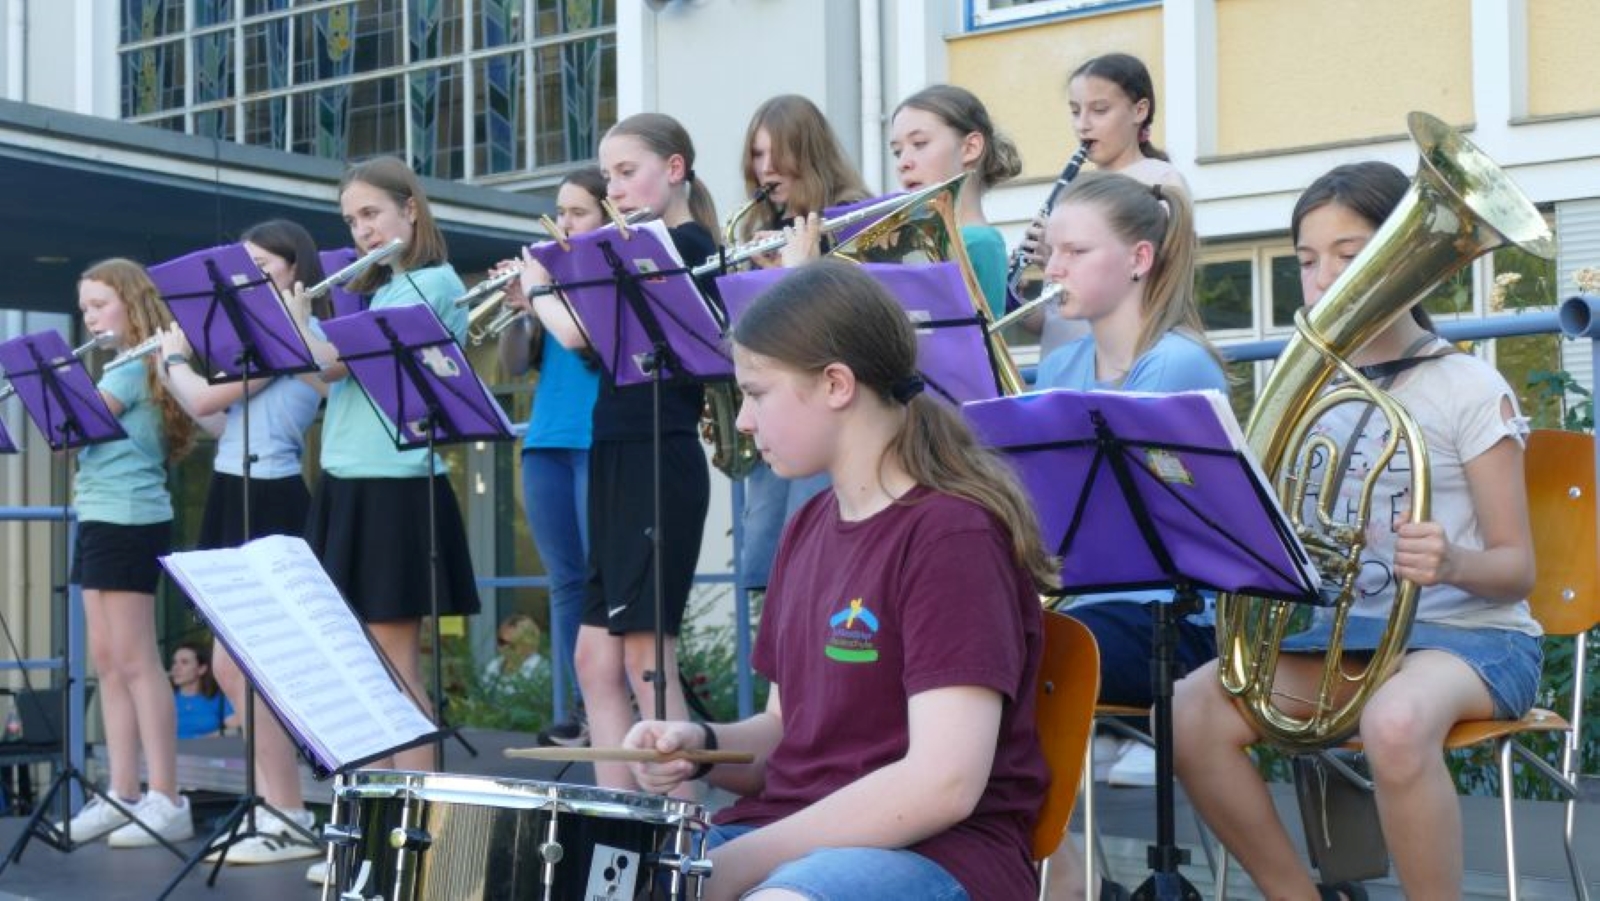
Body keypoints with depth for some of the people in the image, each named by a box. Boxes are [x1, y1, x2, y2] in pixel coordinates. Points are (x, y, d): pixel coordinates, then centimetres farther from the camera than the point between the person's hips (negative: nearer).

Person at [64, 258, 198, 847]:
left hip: (129, 522, -10)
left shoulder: (138, 362, -9)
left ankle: (167, 802, -8)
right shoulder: (120, 366, 21)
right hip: (99, 520, 10)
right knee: (107, 661, 8)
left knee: (135, 662, -10)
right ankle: (122, 795, 10)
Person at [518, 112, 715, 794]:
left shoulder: (684, 244, -9)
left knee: (645, 657, -9)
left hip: (659, 465, -9)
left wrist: (538, 287, 0)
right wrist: (537, 297, 10)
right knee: (596, 658, 9)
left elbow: (581, 332, -18)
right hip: (618, 463, 9)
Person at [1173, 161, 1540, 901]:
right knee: (1191, 712, -20)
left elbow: (1517, 567, -8)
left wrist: (1451, 563, -30)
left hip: (1467, 632, -5)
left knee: (1394, 723, -39)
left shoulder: (1469, 387, -5)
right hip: (1339, 630, 5)